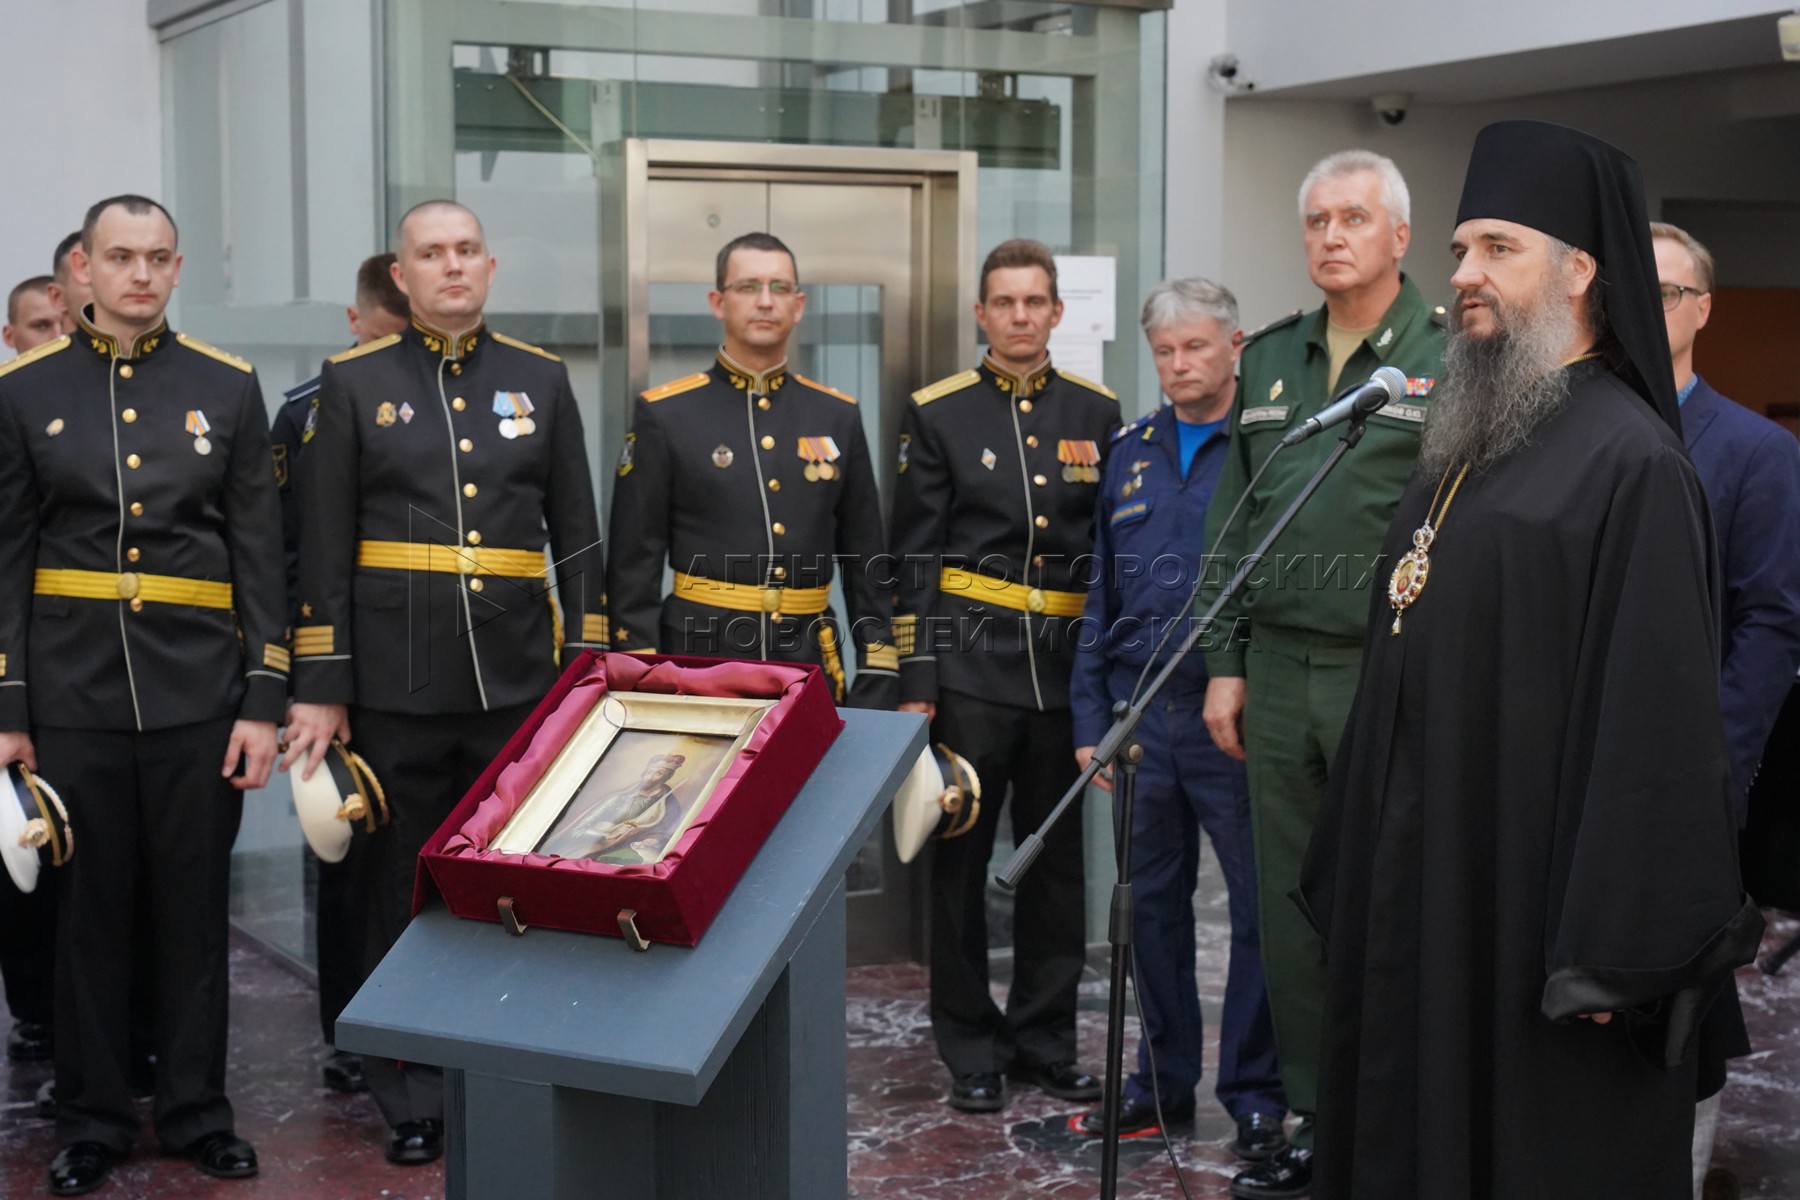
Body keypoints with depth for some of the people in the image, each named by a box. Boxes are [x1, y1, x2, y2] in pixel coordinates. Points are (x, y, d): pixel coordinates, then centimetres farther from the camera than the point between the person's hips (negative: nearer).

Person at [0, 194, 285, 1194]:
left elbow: (259, 552, 3)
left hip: (197, 688, 0)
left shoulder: (226, 386, 3)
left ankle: (197, 1110, 20)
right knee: (88, 907, 7)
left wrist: (264, 699, -3)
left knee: (196, 905, 7)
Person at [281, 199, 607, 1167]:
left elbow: (577, 537, 9)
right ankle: (413, 1103, 17)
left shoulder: (541, 379, 8)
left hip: (518, 683, 1)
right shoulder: (352, 383, 3)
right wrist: (320, 689, -4)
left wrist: (590, 668, 4)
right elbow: (322, 548, 1)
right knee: (398, 895, 5)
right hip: (396, 686, -1)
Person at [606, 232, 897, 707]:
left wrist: (877, 683, 3)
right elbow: (634, 563, -2)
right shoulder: (664, 414, -1)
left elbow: (866, 560, 10)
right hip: (697, 655, -2)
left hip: (810, 665, 3)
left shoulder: (838, 416, 8)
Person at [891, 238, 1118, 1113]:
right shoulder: (937, 414, 2)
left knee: (1059, 858, 8)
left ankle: (1044, 1038, 21)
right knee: (961, 857, 2)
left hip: (1068, 663, 3)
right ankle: (970, 1049, 13)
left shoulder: (1097, 414, 8)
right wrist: (914, 681, -7)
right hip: (970, 661, -2)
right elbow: (915, 558, -1)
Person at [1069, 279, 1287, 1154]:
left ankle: (1256, 1094, 14)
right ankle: (1164, 1082, 24)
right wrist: (1090, 715, 10)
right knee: (1153, 902, 12)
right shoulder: (1129, 451, 12)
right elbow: (1102, 594, 15)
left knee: (1260, 904, 2)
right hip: (1141, 710, 5)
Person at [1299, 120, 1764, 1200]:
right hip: (1430, 881, 9)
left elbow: (1659, 722, -20)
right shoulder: (1468, 444, 12)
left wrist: (1617, 950, -21)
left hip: (1535, 899, -8)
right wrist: (1355, 865, 16)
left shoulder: (1632, 463, -16)